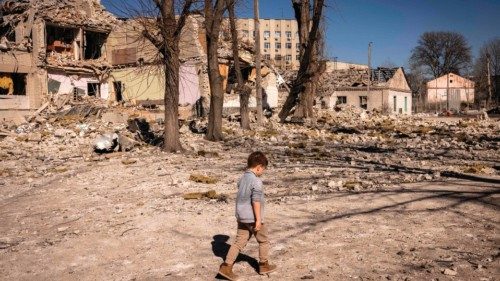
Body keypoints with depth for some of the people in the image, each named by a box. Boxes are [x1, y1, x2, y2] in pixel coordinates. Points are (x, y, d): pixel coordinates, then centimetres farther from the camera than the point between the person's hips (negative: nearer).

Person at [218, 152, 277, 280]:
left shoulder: (242, 179, 9)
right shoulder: (256, 181, -18)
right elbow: (256, 202, -20)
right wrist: (258, 220, -17)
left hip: (241, 217, 7)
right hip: (253, 218, -7)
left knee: (239, 242, 8)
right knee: (263, 241, 13)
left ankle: (226, 266, 1)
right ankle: (264, 265, 26)